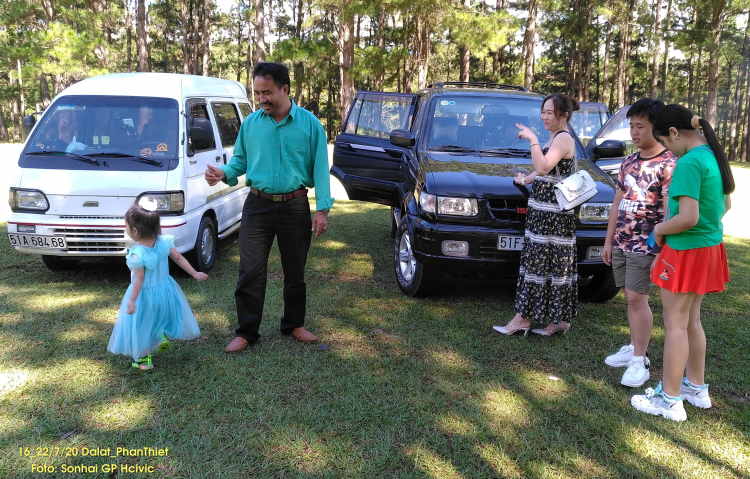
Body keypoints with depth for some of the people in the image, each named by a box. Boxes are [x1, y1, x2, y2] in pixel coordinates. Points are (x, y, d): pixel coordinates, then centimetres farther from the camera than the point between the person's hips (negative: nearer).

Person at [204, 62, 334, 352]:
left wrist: (322, 209, -9)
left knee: (295, 271, 11)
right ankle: (246, 332, 11)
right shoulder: (250, 123, 4)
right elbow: (240, 160, 12)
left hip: (295, 206, -1)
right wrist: (224, 174, -11)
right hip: (258, 205, 1)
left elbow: (320, 168, -2)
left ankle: (294, 324, 29)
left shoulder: (309, 123, -2)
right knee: (250, 271, -1)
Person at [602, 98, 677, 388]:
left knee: (637, 298, -6)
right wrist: (609, 241, 14)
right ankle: (635, 348, 24)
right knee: (631, 298, 13)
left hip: (646, 246, -7)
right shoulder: (628, 163, 11)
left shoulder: (668, 165, -11)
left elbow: (669, 214, -15)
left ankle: (639, 362, 2)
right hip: (621, 244, 7)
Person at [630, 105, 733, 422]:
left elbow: (688, 218, -26)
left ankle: (669, 400, 11)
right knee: (691, 320, 20)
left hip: (686, 252, -9)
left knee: (675, 324, 1)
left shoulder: (688, 163, -21)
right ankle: (696, 388, 33)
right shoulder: (713, 157, 8)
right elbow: (725, 205, 19)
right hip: (710, 248, 9)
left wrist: (660, 229, -10)